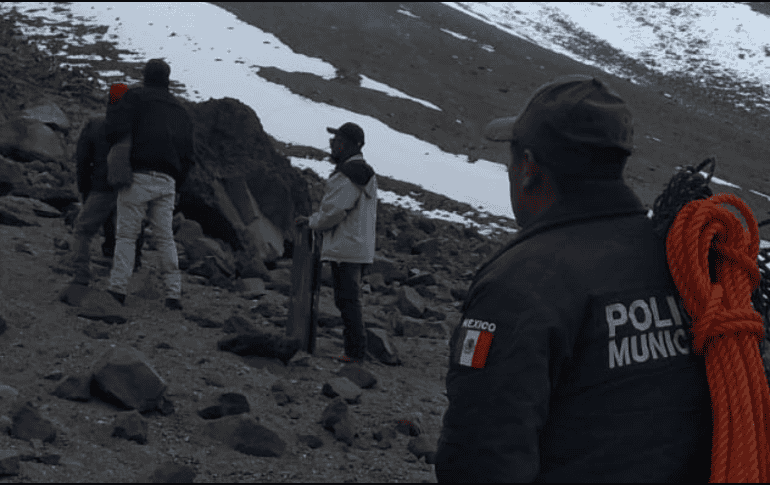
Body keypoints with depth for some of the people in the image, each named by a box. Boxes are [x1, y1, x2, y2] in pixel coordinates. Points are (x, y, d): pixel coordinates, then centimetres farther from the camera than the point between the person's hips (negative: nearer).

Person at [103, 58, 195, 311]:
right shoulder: (181, 111, 20)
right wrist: (175, 188, 23)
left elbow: (117, 129, -15)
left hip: (138, 176, -4)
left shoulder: (136, 96, 2)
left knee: (126, 235, -1)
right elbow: (187, 157, 18)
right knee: (165, 237, 8)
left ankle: (118, 289, -8)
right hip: (167, 181, 5)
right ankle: (174, 293, 3)